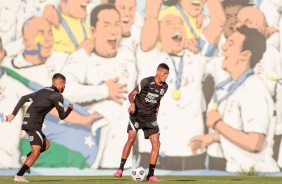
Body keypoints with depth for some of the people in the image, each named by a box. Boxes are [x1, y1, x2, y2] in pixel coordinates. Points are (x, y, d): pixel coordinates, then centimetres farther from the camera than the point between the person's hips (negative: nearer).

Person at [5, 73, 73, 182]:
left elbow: (24, 98, 18)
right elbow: (62, 116, 1)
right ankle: (19, 175, -20)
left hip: (27, 121, 9)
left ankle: (26, 158, 4)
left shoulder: (43, 91, 21)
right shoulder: (57, 96, -3)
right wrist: (70, 109, 22)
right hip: (34, 124, -9)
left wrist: (13, 114, 17)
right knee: (36, 152, -12)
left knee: (46, 144, 19)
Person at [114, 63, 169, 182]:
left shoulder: (164, 87, 5)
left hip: (150, 118, 5)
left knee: (156, 144, -5)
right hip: (137, 115, -5)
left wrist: (156, 111, 14)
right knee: (131, 138, -24)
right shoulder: (146, 82, -13)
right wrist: (132, 104, -32)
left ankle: (151, 175, 3)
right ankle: (121, 169, -14)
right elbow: (131, 94, -13)